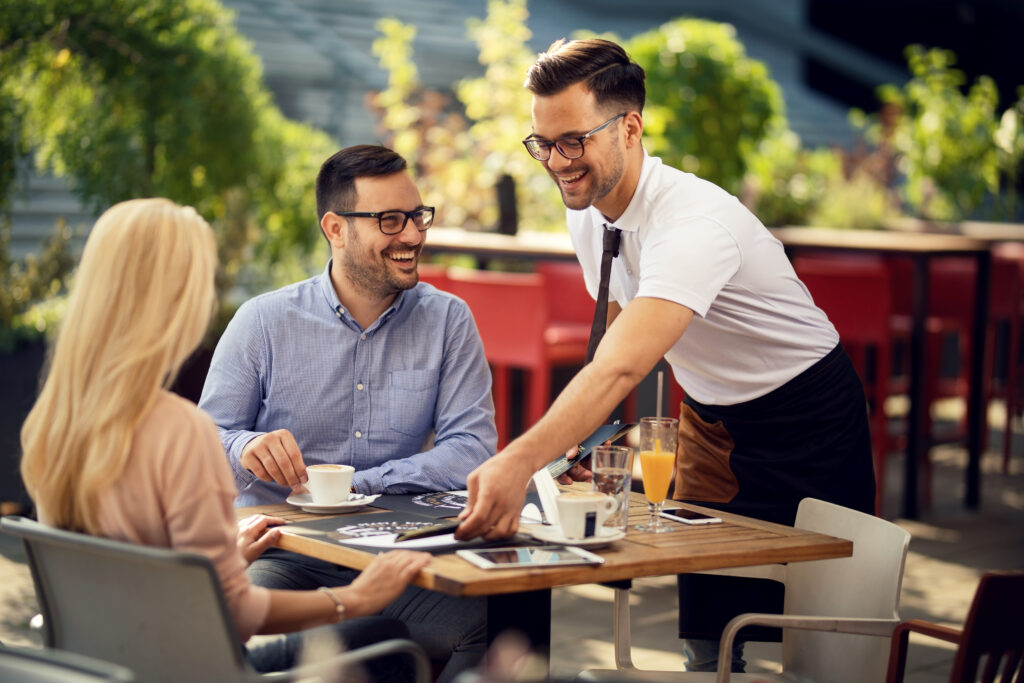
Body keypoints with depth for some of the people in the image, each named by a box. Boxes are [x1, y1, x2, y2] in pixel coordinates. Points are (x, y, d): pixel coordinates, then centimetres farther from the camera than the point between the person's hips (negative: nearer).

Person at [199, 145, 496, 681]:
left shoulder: (447, 321, 6)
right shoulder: (263, 322, 4)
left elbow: (471, 449, -2)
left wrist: (354, 485, -13)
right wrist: (245, 448, -21)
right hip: (278, 551, -1)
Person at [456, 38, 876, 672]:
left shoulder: (694, 222, -33)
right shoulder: (587, 213, -7)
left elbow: (621, 368, -47)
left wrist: (520, 463, -59)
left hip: (803, 416, -7)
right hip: (709, 414, 7)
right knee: (705, 625, 4)